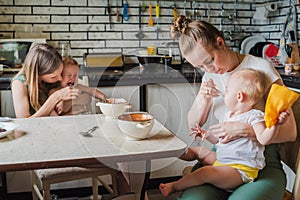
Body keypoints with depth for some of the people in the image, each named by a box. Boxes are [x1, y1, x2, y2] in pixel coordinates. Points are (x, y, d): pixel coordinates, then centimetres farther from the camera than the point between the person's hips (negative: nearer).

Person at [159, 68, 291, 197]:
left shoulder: (254, 116, -13)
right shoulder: (229, 116, 15)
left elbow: (263, 139, -27)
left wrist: (275, 124, -41)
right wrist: (207, 134, 10)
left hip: (240, 169, -10)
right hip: (221, 160, 10)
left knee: (205, 172, -26)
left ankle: (174, 186, -16)